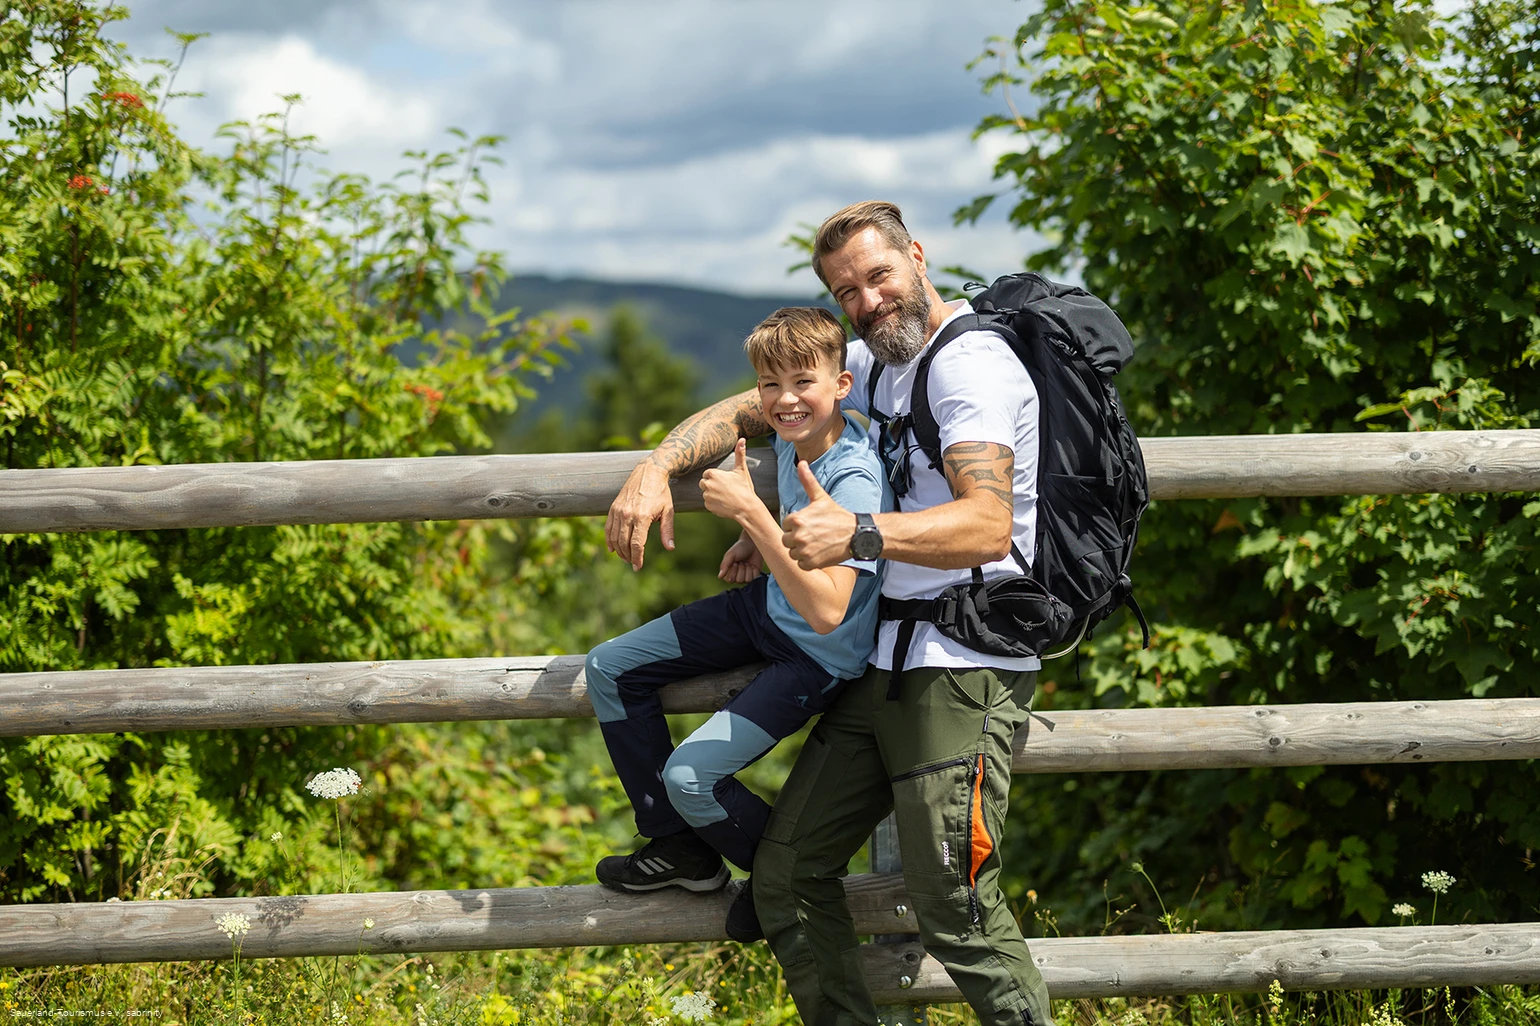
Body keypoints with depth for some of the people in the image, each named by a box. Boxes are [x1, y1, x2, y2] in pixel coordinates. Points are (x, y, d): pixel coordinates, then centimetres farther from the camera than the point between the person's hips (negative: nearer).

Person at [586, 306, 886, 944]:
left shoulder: (854, 481, -32)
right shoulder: (792, 436, -8)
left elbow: (825, 611, -42)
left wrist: (750, 512, -42)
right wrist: (759, 539, 3)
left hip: (820, 655, -9)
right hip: (768, 606, 9)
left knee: (690, 776, -18)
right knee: (611, 670, 9)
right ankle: (682, 848, 19)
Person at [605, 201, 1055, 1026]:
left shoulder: (970, 363, -13)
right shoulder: (873, 362, 16)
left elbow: (988, 526, -26)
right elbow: (746, 410, 22)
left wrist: (859, 533, -41)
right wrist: (658, 467, 3)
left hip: (961, 672, -9)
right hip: (881, 664, 9)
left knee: (954, 912, -9)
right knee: (787, 875, 6)